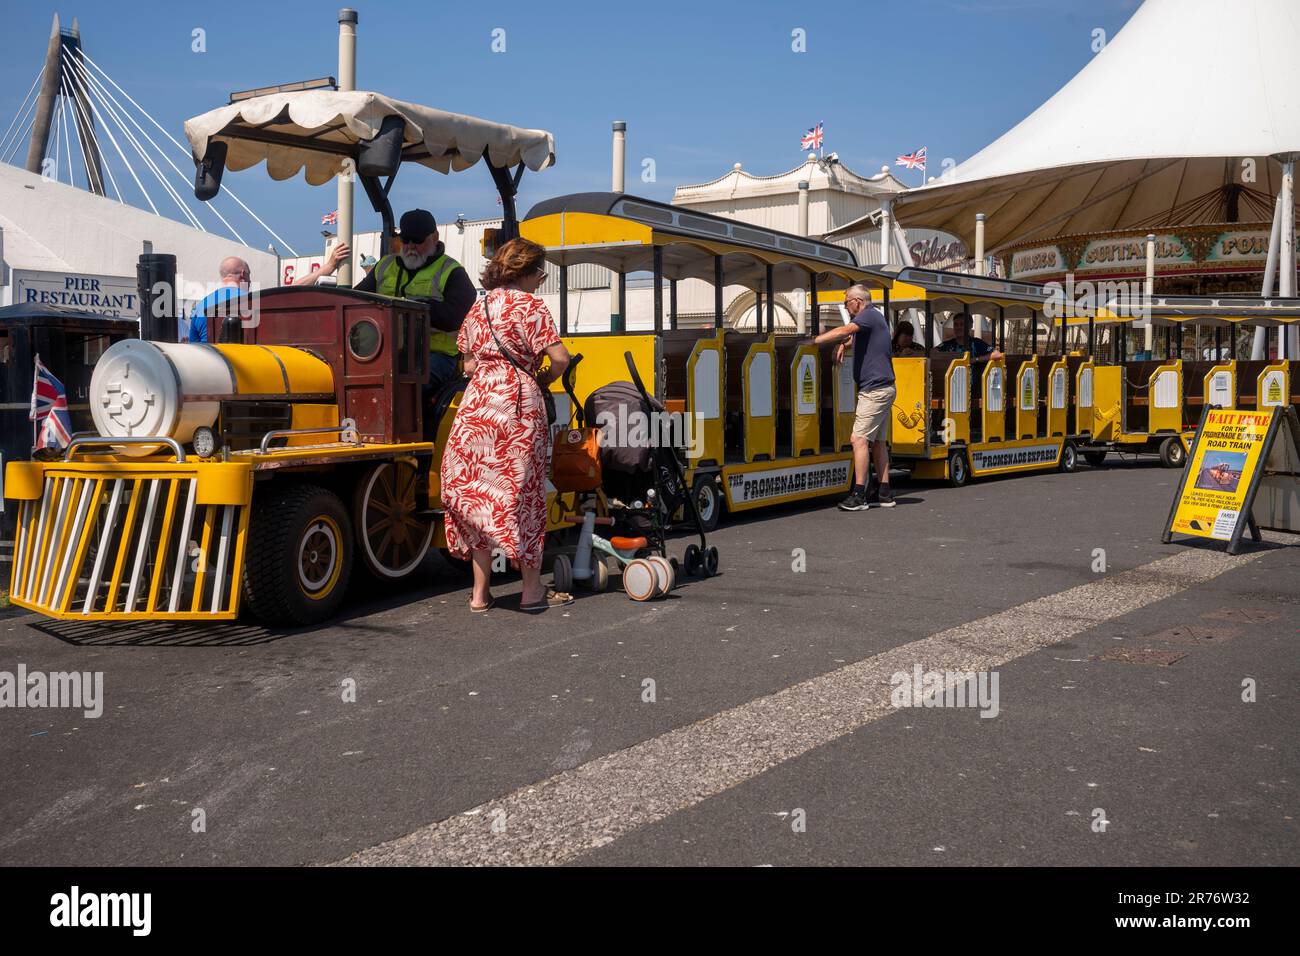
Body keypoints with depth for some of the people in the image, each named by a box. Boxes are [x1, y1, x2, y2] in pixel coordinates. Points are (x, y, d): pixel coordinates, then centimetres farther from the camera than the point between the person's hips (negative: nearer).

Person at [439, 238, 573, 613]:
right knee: (523, 496, 2)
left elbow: (469, 364, 14)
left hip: (476, 402, 6)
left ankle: (480, 592, 12)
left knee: (477, 495, 8)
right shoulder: (529, 305, -3)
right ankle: (532, 590, 9)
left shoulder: (478, 307, 16)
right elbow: (560, 358, -12)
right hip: (517, 406, -6)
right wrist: (541, 380, 6)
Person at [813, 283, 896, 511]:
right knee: (878, 441, 12)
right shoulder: (873, 318, 19)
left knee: (860, 439, -13)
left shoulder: (869, 315, -12)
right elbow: (849, 335, 28)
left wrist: (814, 341, -23)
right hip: (883, 388, 10)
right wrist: (841, 344, 6)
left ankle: (859, 495, -15)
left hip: (874, 389, -10)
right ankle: (883, 493, 16)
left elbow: (844, 331, -27)